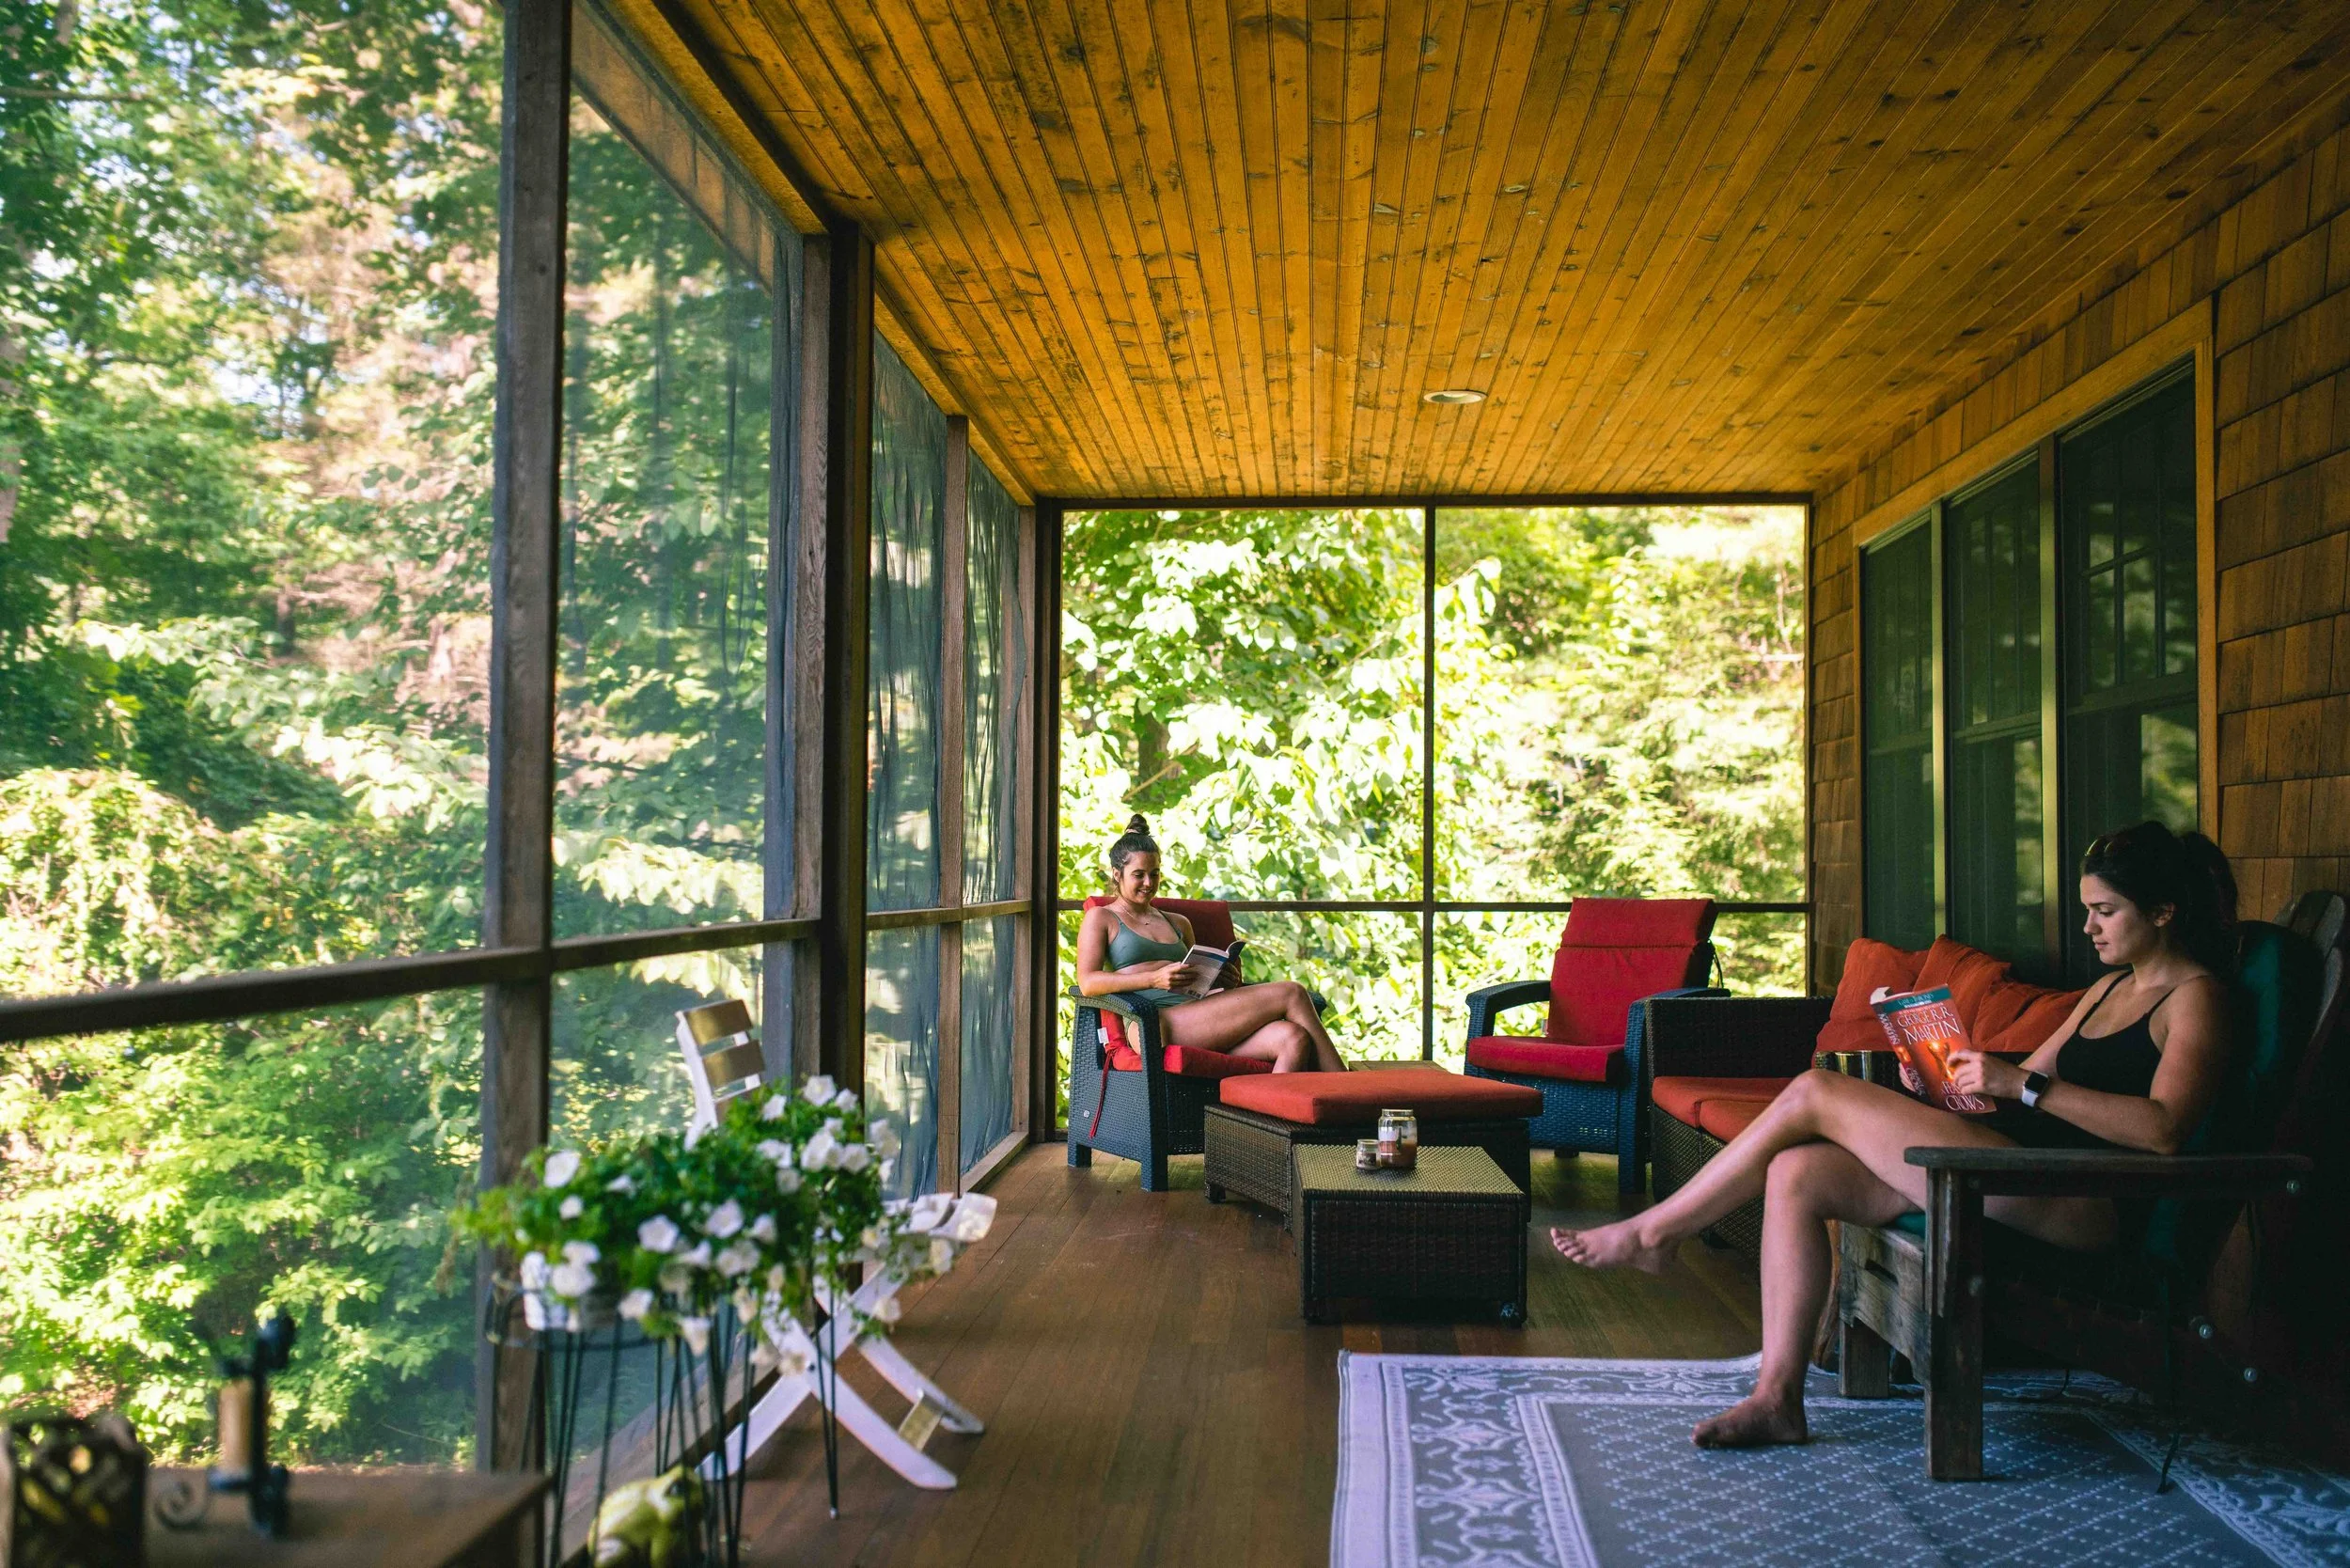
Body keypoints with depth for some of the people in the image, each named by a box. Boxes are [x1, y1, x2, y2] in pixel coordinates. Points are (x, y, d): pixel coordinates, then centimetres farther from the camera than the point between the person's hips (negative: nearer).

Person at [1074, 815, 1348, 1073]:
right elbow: (1087, 982, -4)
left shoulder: (1178, 923, 32)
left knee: (1295, 1039, -27)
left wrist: (1219, 981, 6)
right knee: (1291, 994, -18)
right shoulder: (1100, 918, 13)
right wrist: (1155, 979, -18)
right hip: (1161, 1020, -7)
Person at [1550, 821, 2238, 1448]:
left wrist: (2026, 1086, -22)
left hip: (2077, 1201, -9)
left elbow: (2162, 1129, -19)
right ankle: (1776, 1399, -8)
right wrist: (1941, 1080, 6)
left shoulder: (2196, 997, -2)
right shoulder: (2109, 989, 25)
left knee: (1815, 1093, -14)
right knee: (1797, 1173, -10)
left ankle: (1654, 1230, 0)